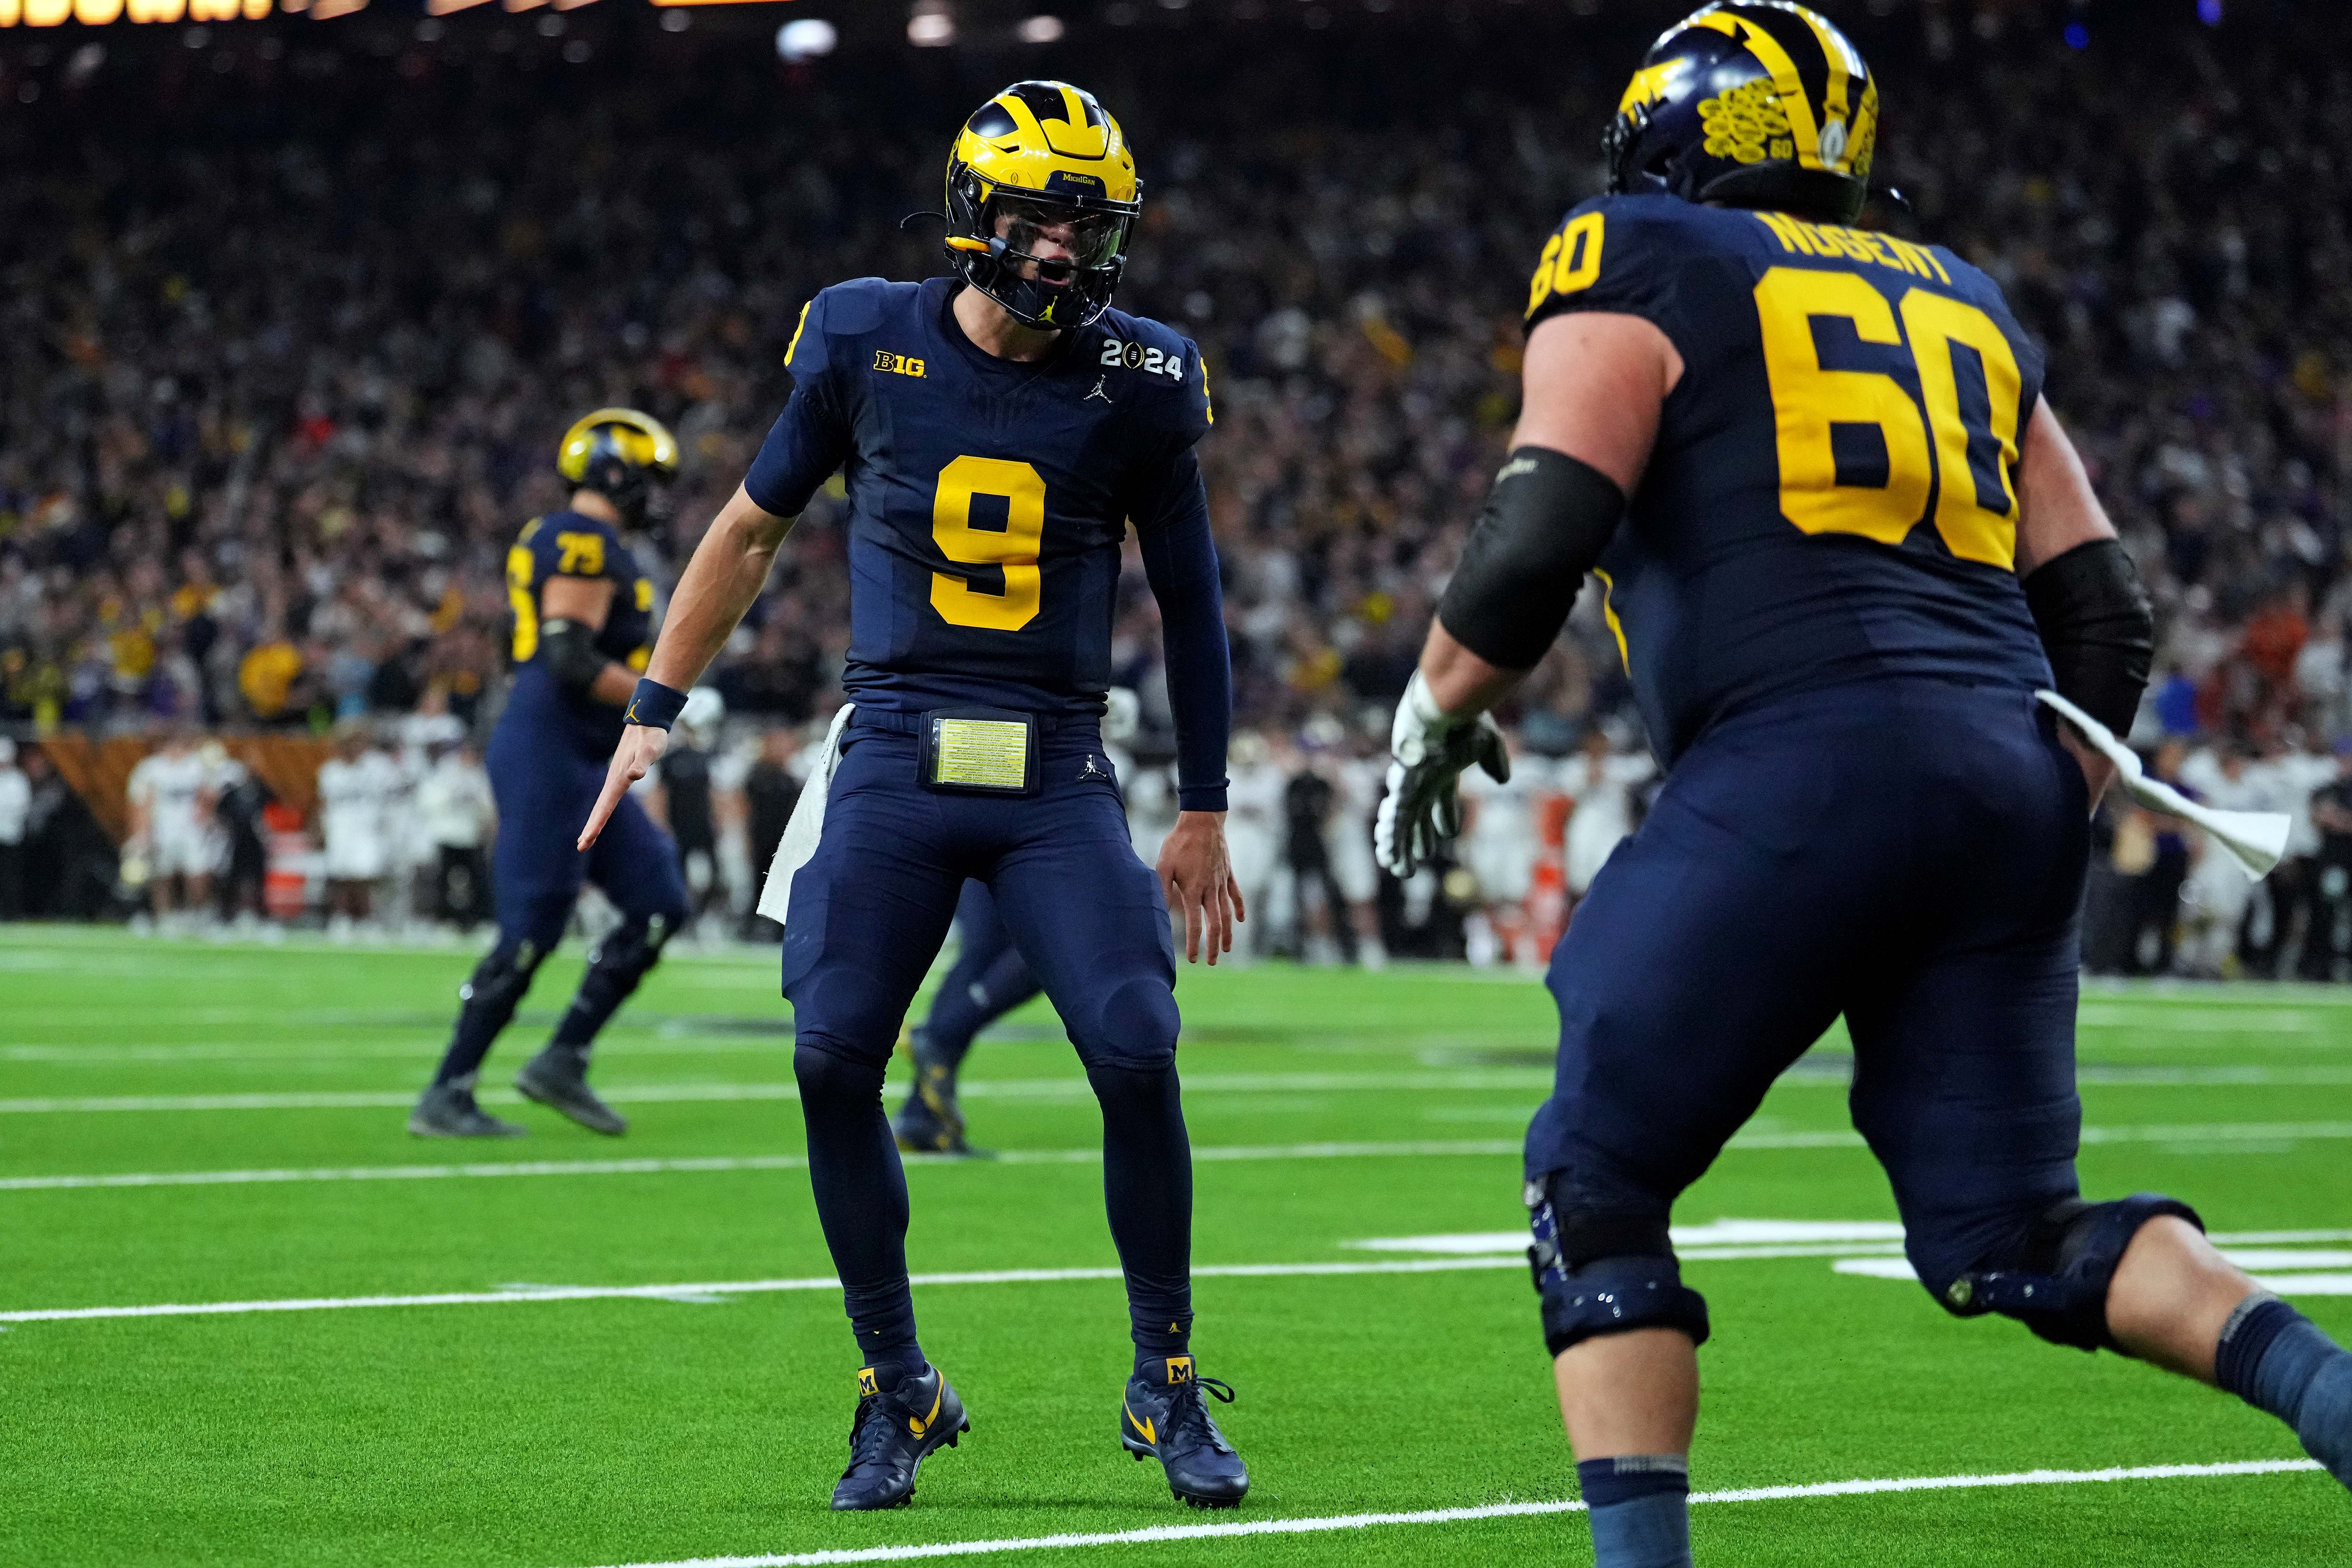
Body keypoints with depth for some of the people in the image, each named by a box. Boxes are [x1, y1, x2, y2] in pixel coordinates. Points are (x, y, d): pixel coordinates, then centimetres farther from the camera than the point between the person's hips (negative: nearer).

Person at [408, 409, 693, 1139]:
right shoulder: (587, 544, -13)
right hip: (548, 755, -11)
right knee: (529, 933, -8)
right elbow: (569, 659, -22)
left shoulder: (561, 540, 18)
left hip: (581, 765, 11)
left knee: (660, 905, 9)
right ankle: (446, 1096, -2)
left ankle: (563, 1062, 10)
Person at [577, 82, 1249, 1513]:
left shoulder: (1137, 383, 1)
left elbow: (1191, 602, 11)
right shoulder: (867, 344, 1)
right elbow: (755, 527, 15)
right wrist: (655, 711, 16)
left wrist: (1205, 813, 12)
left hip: (1057, 774, 0)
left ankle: (1167, 1385, 5)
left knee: (1137, 1058, -13)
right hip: (894, 760, 0)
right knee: (835, 1062, -10)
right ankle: (899, 1393, 7)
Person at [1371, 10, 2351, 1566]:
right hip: (2012, 772, 6)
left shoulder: (1639, 274, 8)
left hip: (1805, 758, -6)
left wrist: (1436, 719, 11)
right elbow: (2102, 614, 21)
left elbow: (1540, 540, -5)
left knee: (1599, 1187, 5)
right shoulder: (1957, 301, 25)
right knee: (2013, 1235, 11)